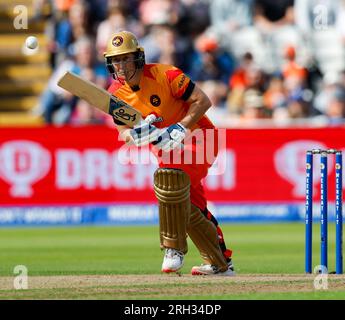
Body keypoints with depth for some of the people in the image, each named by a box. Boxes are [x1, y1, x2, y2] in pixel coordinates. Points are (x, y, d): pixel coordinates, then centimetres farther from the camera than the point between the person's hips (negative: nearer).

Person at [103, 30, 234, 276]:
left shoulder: (165, 75, -21)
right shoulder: (117, 93, -4)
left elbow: (203, 101, -19)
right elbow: (124, 133, -5)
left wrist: (181, 128, -28)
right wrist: (137, 133, -28)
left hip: (197, 138, -8)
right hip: (167, 151, 8)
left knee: (169, 175, -33)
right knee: (190, 208, 12)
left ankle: (174, 249, -25)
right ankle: (220, 263, 27)